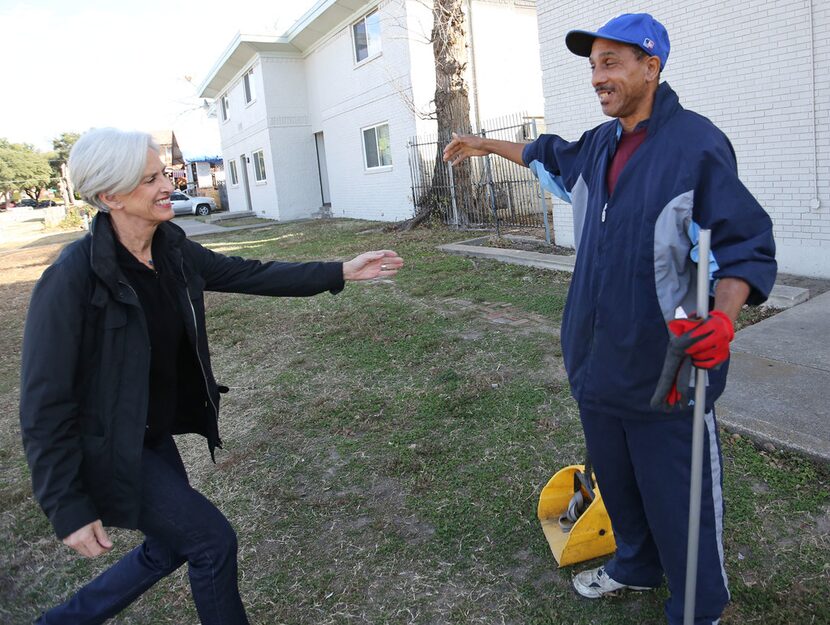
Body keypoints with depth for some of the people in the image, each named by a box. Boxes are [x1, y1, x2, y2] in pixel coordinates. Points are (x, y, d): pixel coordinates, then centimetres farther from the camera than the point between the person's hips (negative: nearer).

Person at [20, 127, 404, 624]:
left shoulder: (172, 248, -6)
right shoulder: (72, 278, -26)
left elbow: (249, 274, 2)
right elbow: (45, 405, -21)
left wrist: (341, 272, -1)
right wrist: (69, 509, -18)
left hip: (156, 435, 7)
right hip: (109, 449, -7)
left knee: (170, 547, 21)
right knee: (212, 539, 2)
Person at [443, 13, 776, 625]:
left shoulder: (696, 143, -14)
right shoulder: (599, 145, 9)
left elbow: (746, 245, -15)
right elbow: (552, 155, 32)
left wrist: (724, 318, -32)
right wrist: (487, 145, 38)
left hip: (667, 367, -7)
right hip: (600, 360, 8)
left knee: (680, 498, 6)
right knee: (617, 481, 24)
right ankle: (636, 566, 49)